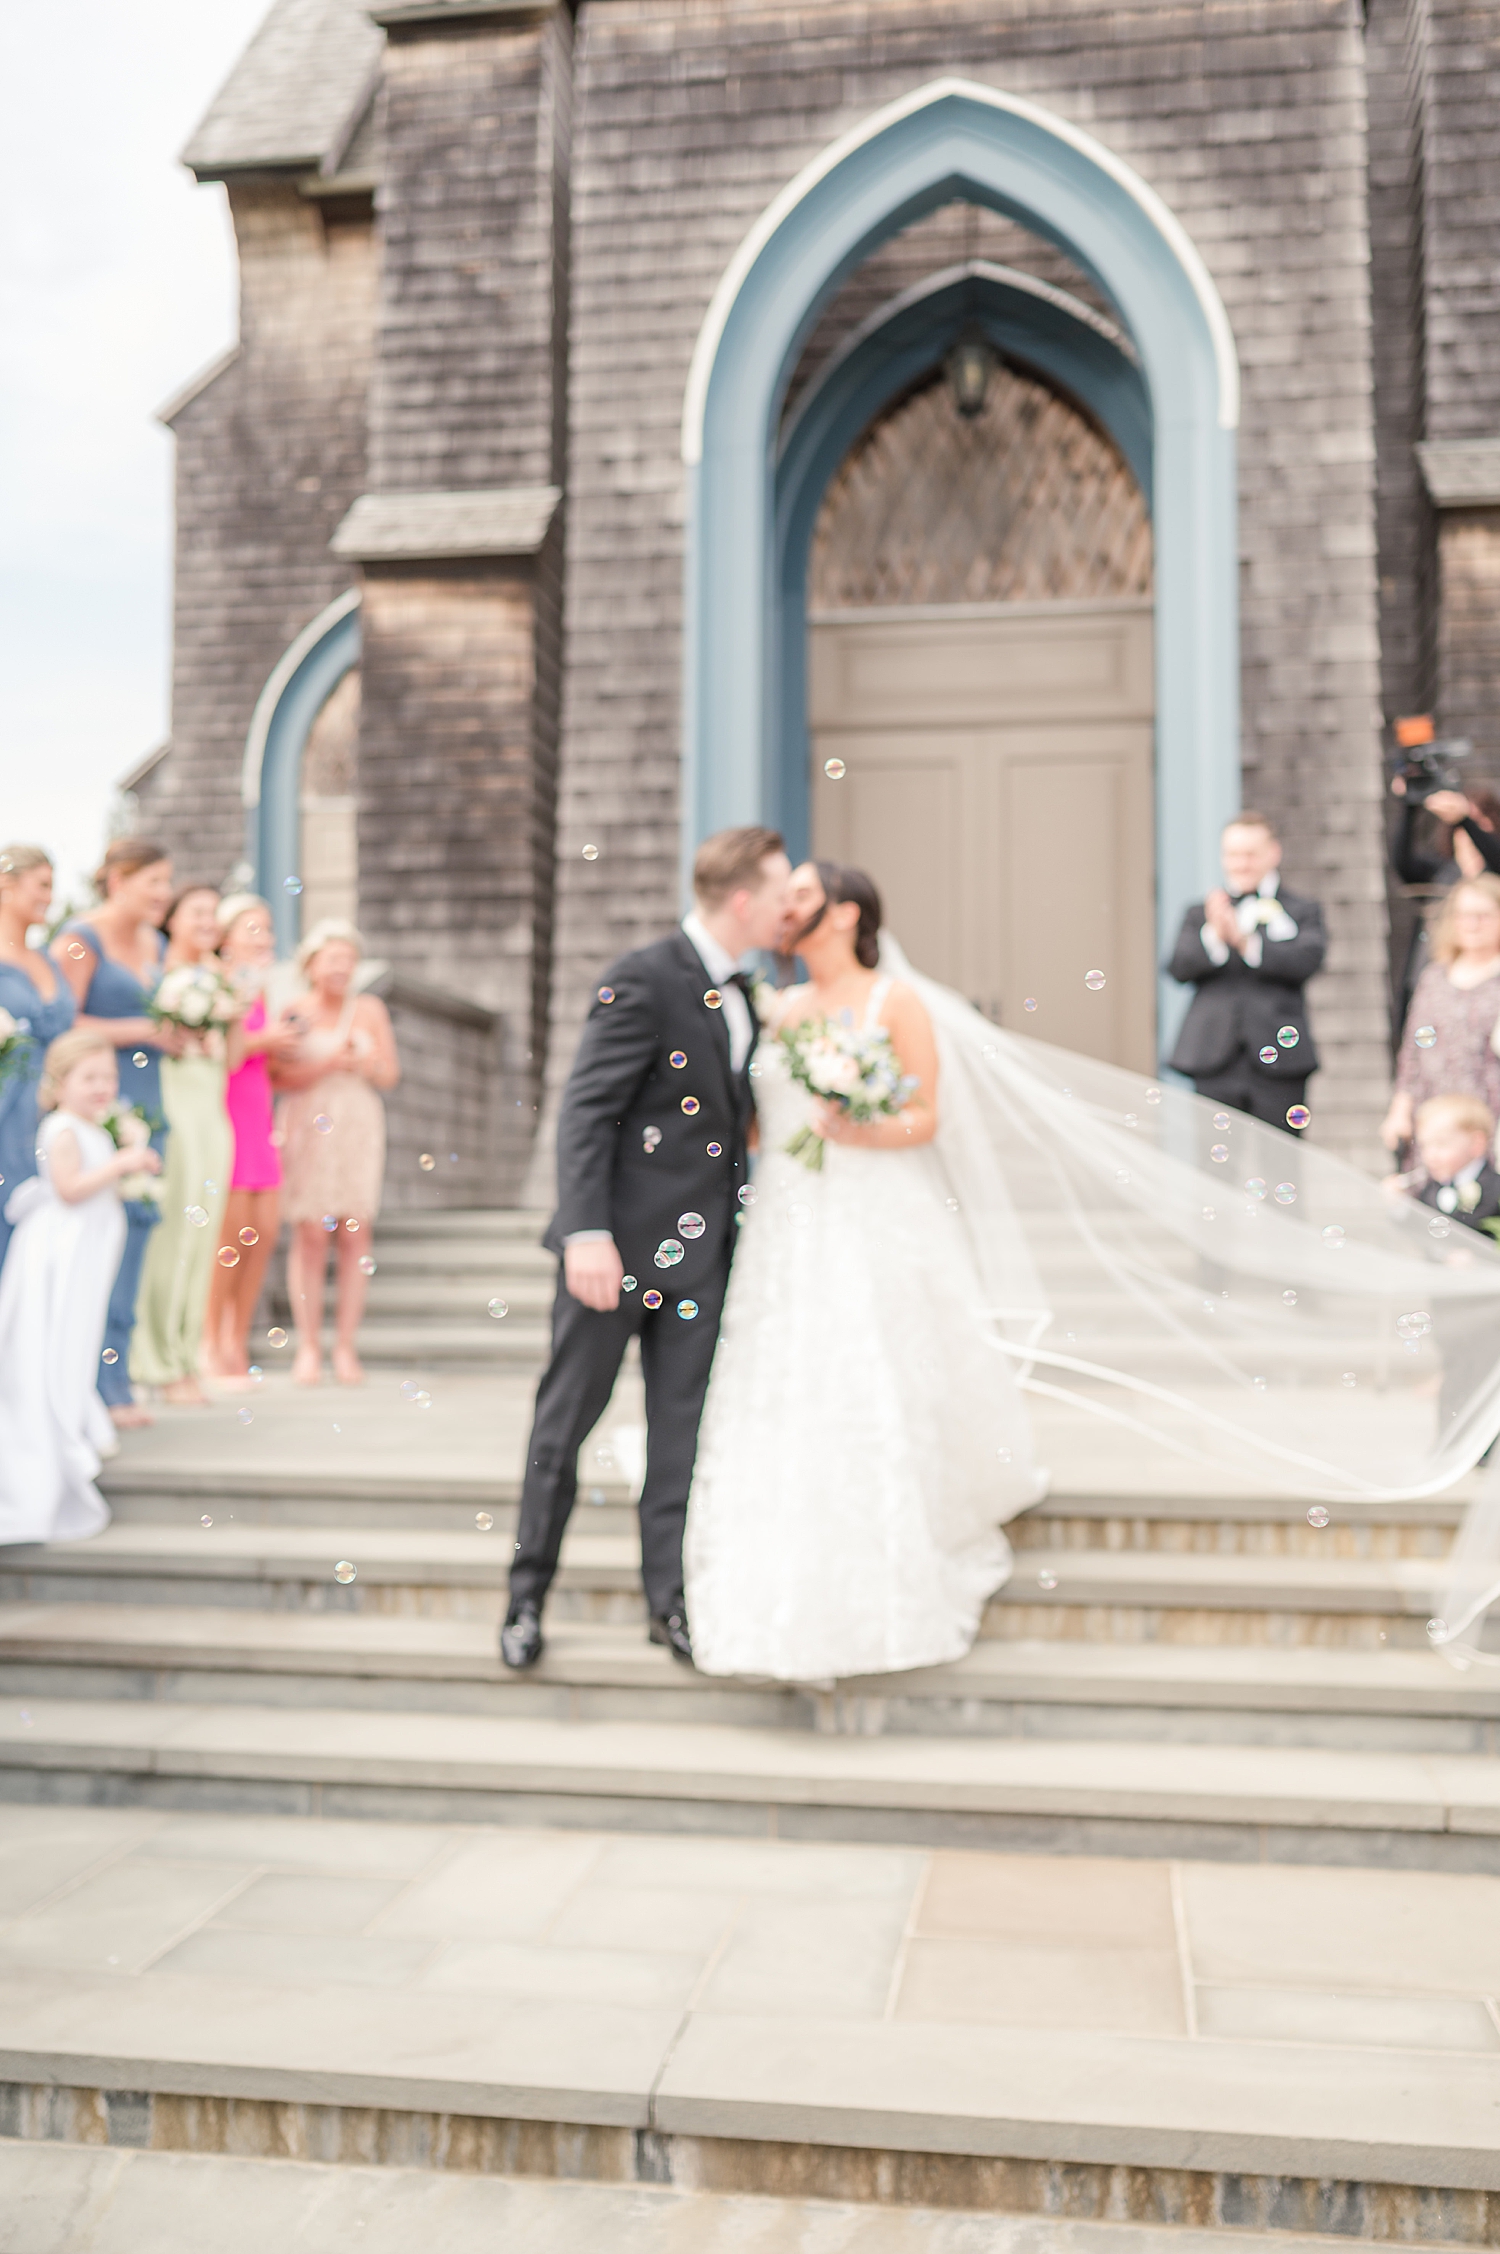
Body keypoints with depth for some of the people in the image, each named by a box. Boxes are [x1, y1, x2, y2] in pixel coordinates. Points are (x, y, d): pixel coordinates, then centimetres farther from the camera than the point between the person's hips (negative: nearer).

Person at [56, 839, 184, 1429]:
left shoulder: (156, 945, 18)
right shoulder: (80, 939, -6)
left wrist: (182, 1034, 6)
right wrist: (144, 1030, -12)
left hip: (144, 1105, 8)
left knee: (135, 1228, 6)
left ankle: (115, 1381, 12)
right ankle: (92, 1385, -3)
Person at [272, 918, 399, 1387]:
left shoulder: (369, 1009, 9)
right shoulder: (294, 1011, 2)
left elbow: (390, 1074, 10)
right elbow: (278, 1076, -5)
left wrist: (364, 1063, -10)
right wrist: (327, 1064, -15)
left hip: (359, 1130, 2)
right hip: (307, 1129, -2)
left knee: (355, 1235, -3)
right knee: (310, 1236, -6)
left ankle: (345, 1347, 2)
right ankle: (308, 1347, 1)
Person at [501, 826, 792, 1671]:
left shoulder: (743, 993, 11)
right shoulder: (644, 981, -15)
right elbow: (586, 1111, -18)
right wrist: (588, 1234, -24)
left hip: (700, 1249, 7)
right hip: (620, 1241, -7)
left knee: (682, 1426, 10)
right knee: (567, 1418, 6)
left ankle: (671, 1599, 20)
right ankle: (528, 1596, 20)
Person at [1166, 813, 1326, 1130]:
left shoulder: (1303, 912, 12)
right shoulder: (1200, 913, 17)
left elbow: (1308, 958, -8)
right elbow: (1179, 967, 0)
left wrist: (1245, 942, -18)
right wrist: (1215, 936, -18)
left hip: (1278, 1062, -1)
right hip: (1215, 1065, 1)